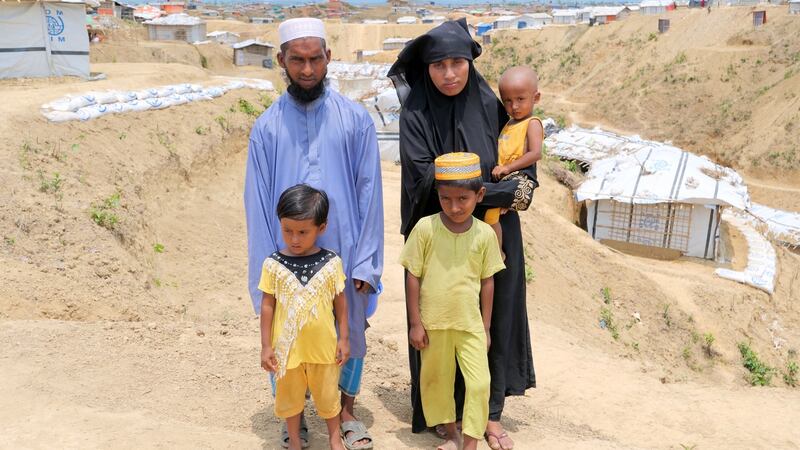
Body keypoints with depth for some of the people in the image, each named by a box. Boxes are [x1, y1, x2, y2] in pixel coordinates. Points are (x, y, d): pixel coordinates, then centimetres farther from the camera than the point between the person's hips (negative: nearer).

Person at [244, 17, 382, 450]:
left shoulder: (356, 119, -3)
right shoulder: (266, 127, -1)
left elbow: (369, 192, -2)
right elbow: (258, 204, 0)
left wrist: (366, 261, -6)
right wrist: (266, 269, -3)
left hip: (344, 254, 0)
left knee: (350, 336, 13)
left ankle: (347, 411, 37)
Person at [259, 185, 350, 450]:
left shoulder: (331, 262, -10)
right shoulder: (273, 265, -11)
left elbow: (340, 302, -1)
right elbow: (267, 306, -5)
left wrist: (344, 338, 1)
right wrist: (266, 346, -3)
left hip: (323, 347, 0)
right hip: (287, 347, 0)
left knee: (327, 395, 19)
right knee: (289, 396, 18)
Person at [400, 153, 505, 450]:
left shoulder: (484, 234, -6)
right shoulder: (425, 228, -11)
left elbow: (488, 282, 2)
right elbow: (413, 277, -6)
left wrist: (485, 327, 5)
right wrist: (415, 323, -5)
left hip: (470, 324, 0)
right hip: (433, 323, 0)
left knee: (479, 383, -1)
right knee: (436, 380, 15)